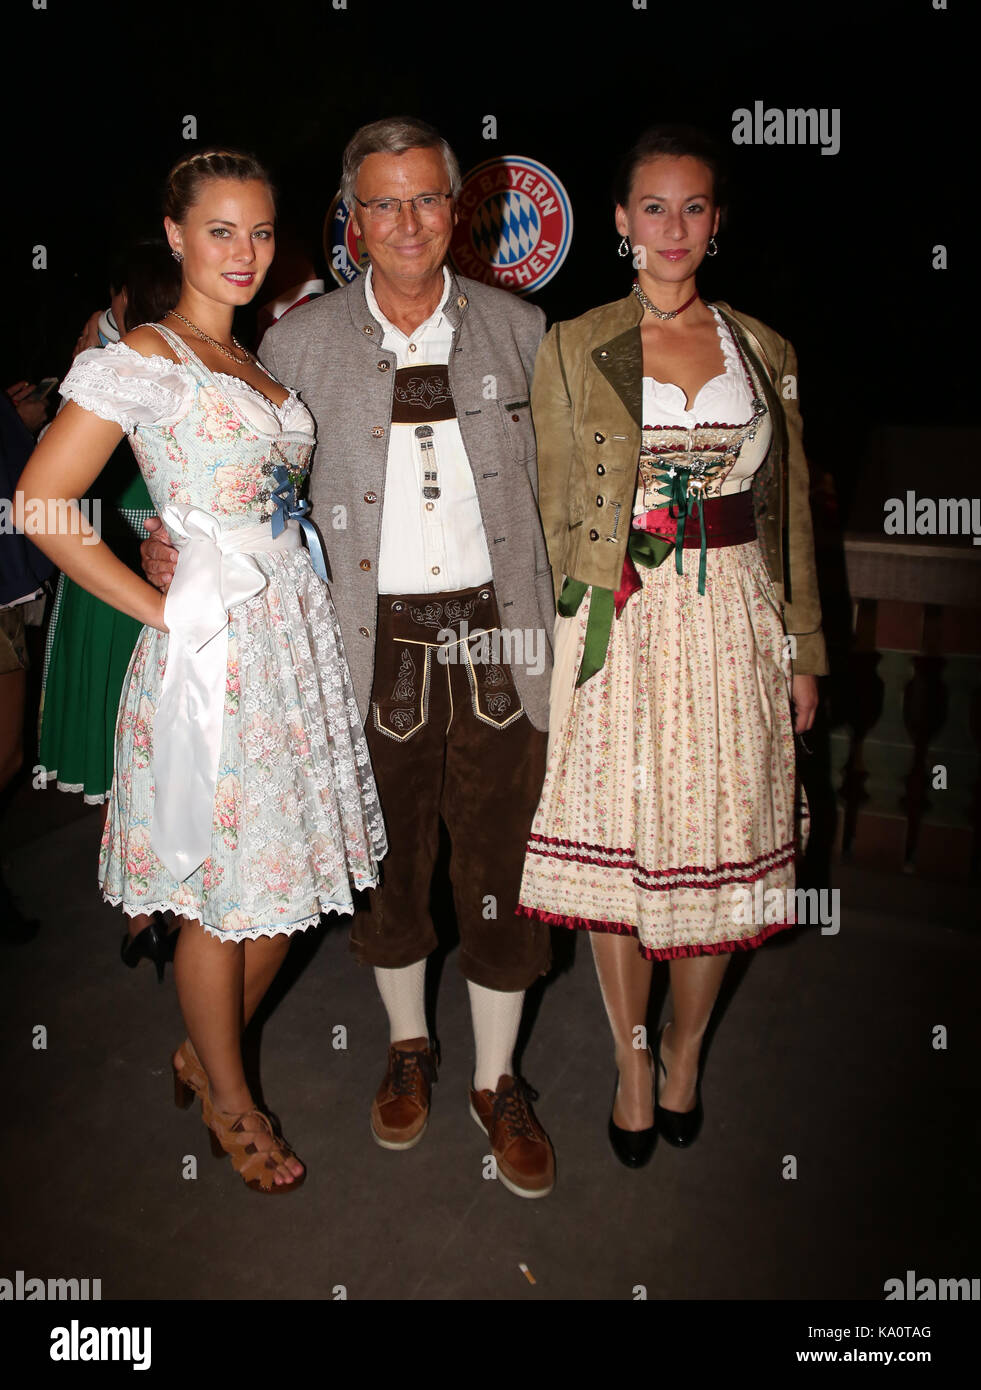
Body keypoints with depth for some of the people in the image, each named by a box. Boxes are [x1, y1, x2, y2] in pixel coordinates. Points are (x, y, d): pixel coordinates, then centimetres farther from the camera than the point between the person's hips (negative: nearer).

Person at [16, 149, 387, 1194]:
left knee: (287, 880, 13)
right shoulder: (140, 359, -7)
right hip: (211, 647, -7)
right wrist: (161, 609, -12)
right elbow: (41, 502, -13)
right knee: (223, 893, 5)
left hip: (297, 633, 7)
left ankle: (205, 1051, 36)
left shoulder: (259, 362, 15)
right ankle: (227, 1099, 27)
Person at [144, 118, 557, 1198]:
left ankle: (496, 1083, 28)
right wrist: (178, 544, -8)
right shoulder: (298, 343, 3)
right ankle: (407, 1046, 40)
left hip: (495, 634, 0)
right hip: (372, 645, 0)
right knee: (386, 861, 14)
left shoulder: (518, 329, 6)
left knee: (500, 871, 6)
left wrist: (567, 629, 5)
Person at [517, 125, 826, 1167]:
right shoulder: (572, 348, 4)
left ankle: (684, 1055, 31)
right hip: (617, 624, -2)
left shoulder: (764, 350, 10)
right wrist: (568, 637, -1)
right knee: (615, 847, 4)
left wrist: (803, 648, 10)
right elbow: (554, 513, 4)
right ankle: (631, 1063, 27)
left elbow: (790, 510, 12)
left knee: (717, 851, 7)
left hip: (735, 625, 2)